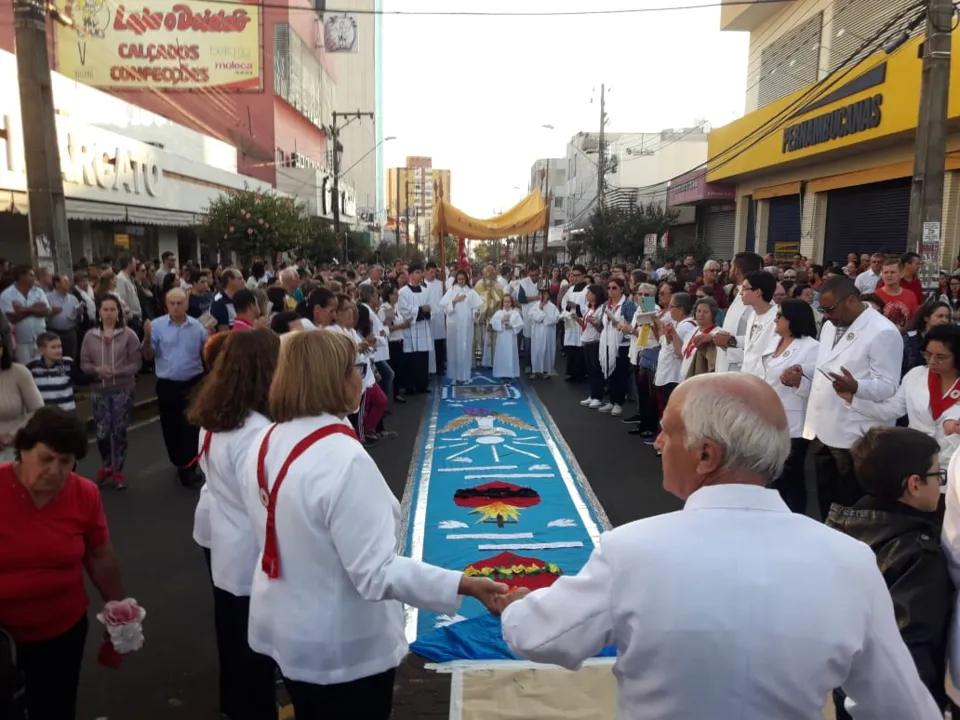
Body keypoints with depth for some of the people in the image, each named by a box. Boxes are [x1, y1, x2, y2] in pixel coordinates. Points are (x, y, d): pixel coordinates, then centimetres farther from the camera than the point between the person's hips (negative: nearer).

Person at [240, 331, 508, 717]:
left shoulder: (265, 443, -5)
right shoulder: (343, 459, -31)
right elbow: (376, 573, -31)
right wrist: (463, 584, -33)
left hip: (286, 631, 7)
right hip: (343, 647, -7)